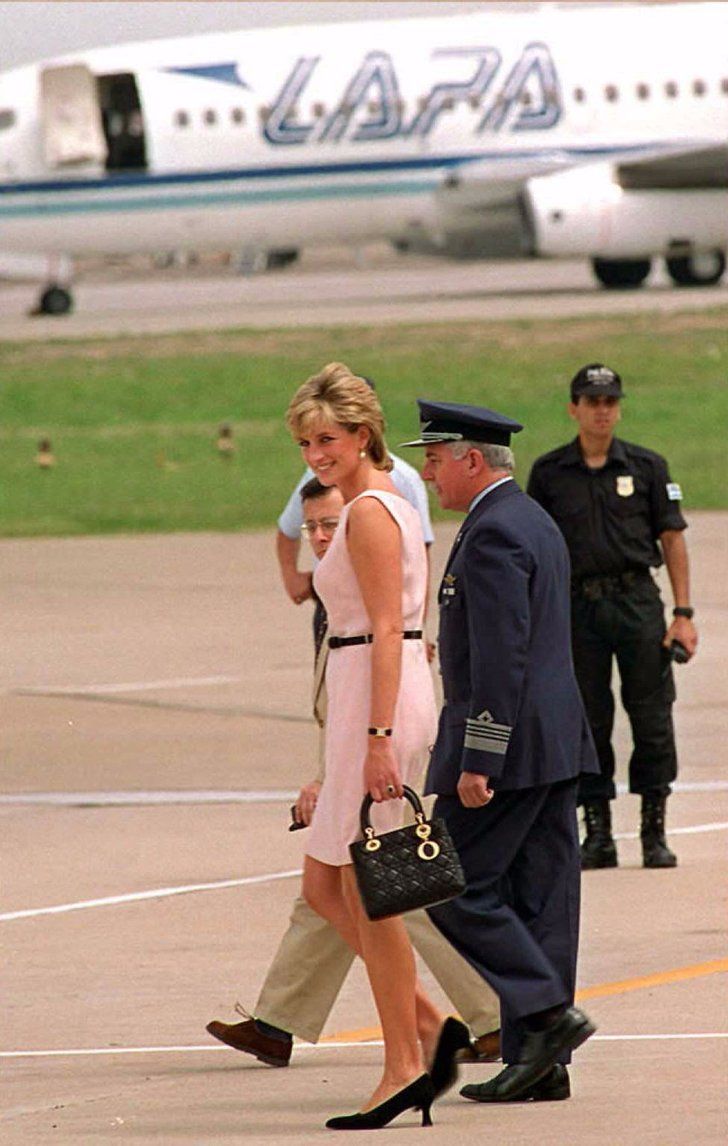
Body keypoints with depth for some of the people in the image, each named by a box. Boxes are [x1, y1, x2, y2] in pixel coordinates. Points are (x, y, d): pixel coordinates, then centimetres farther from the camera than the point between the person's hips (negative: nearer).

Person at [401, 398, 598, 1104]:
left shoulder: (493, 535, -15)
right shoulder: (535, 523, 17)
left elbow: (501, 656, -21)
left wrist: (476, 761, -22)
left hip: (506, 742, -10)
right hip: (556, 746, 10)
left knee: (455, 887, -5)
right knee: (539, 899, 8)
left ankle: (547, 1014, -11)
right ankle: (539, 1062, 8)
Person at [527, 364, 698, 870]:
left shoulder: (647, 467, 5)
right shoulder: (549, 473, 6)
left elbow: (672, 539, 6)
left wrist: (683, 614, -1)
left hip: (637, 600, 0)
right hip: (577, 605, 1)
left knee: (652, 716, -2)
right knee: (587, 721, 3)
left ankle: (654, 831, 5)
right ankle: (597, 832, 10)